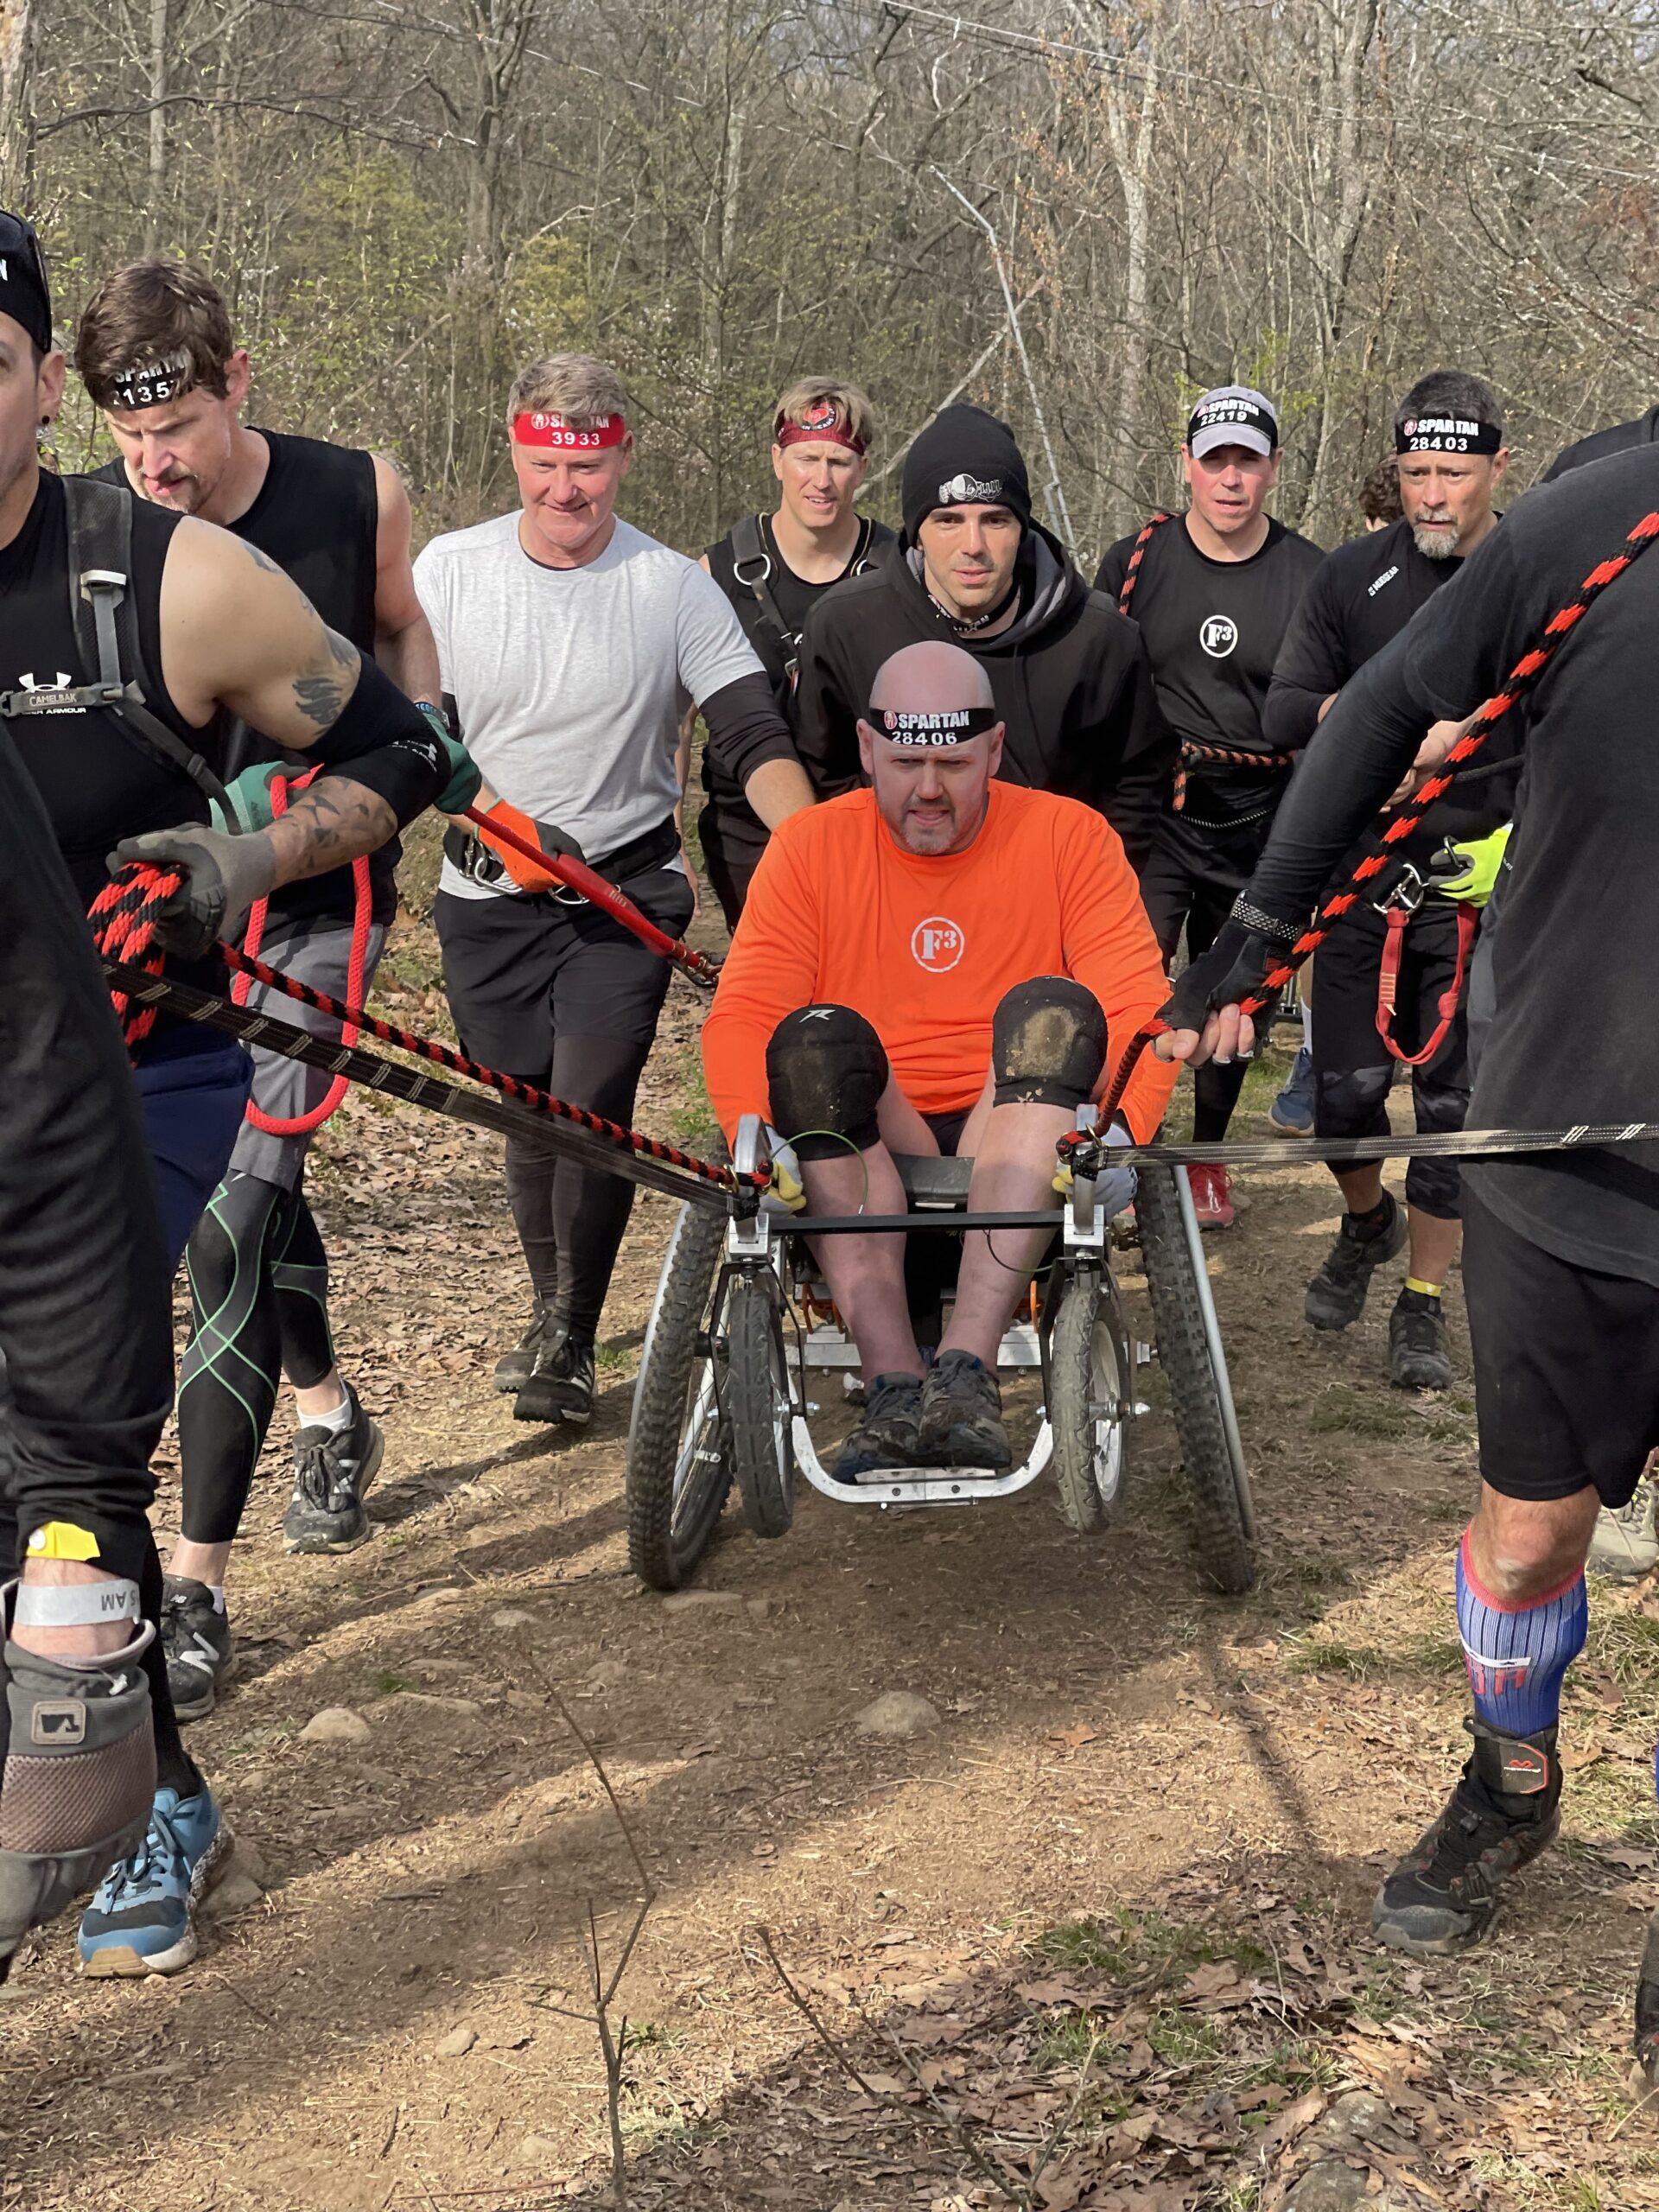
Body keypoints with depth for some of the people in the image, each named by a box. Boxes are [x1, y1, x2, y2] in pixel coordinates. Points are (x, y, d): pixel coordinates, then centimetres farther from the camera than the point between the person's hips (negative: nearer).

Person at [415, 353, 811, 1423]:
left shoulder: (675, 587, -6)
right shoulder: (448, 570, -1)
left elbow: (755, 737, -11)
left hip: (626, 890, -2)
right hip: (488, 896, 2)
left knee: (592, 1108, -14)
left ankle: (571, 1342, 2)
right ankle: (550, 1313, 30)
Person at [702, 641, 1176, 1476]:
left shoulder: (1069, 835, 6)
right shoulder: (809, 846, 7)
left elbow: (1139, 1008, -4)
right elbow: (741, 1019, -3)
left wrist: (1117, 1130, -22)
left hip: (1020, 1161, 0)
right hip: (858, 1166, 0)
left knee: (1054, 1009, -28)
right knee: (816, 1037, -29)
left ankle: (967, 1368, -42)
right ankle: (893, 1386, -40)